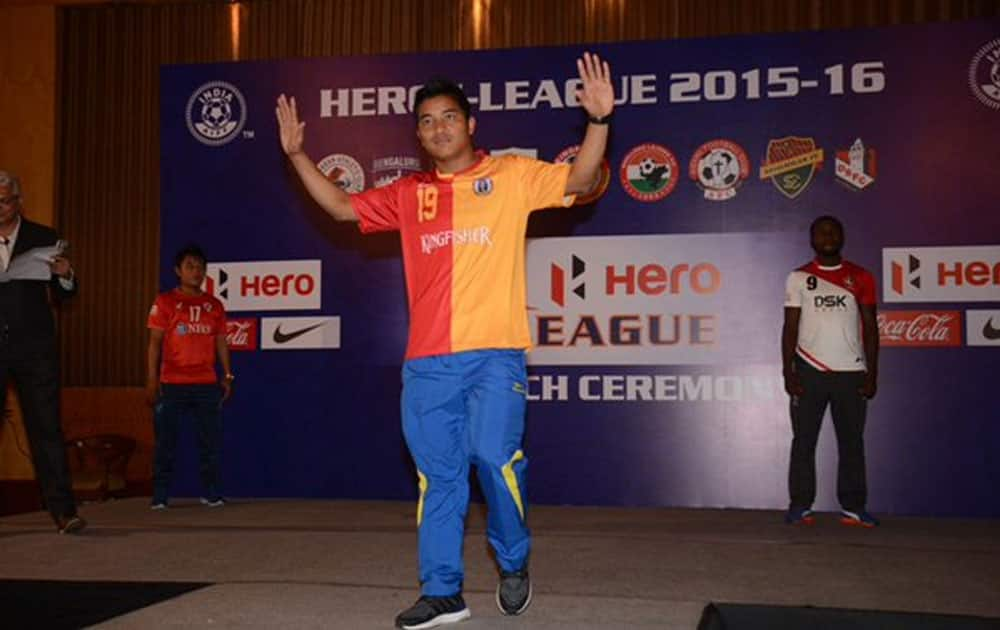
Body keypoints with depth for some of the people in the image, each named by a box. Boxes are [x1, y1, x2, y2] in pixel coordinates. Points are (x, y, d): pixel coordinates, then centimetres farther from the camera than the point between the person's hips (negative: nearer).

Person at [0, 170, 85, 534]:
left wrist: (64, 276, -13)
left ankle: (63, 511, -1)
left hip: (34, 349, -1)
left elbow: (63, 296, 7)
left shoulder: (44, 240, 7)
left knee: (46, 429, -1)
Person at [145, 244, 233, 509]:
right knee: (165, 441, 1)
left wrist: (227, 376, 5)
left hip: (207, 384, 3)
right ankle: (160, 496, 8)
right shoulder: (165, 302, 2)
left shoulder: (214, 305, 12)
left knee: (211, 440, 3)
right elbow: (155, 343, -1)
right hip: (172, 384, -3)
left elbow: (221, 343, 13)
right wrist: (152, 380, -8)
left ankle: (211, 493, 12)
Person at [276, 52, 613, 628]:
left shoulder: (512, 175, 5)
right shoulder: (409, 194, 15)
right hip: (427, 360, 4)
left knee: (494, 457, -15)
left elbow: (579, 180, -2)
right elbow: (342, 207, 22)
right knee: (438, 476, 6)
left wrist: (598, 120, -16)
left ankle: (515, 563, 12)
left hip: (495, 353, -4)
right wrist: (297, 154, 16)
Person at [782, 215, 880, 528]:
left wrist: (872, 374, 0)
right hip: (809, 372, 0)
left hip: (851, 373, 1)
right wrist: (788, 373, -5)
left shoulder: (861, 278, 8)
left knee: (852, 442, 2)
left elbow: (870, 328, 8)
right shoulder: (799, 278, 6)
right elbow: (790, 328, 4)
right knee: (803, 441, 1)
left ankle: (853, 507, 7)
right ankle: (800, 506, 6)